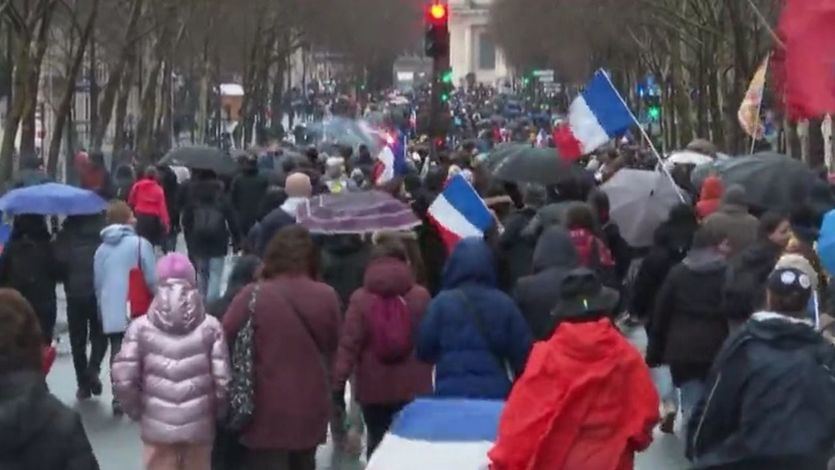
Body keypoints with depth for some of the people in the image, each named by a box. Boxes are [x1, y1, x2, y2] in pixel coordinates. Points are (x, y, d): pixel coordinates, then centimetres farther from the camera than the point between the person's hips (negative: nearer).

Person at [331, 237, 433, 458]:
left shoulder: (360, 298, -8)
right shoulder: (420, 296, -5)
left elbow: (348, 344, -11)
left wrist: (338, 383, -8)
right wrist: (427, 374, 19)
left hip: (373, 387, 0)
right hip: (413, 387, 0)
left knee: (377, 441, 11)